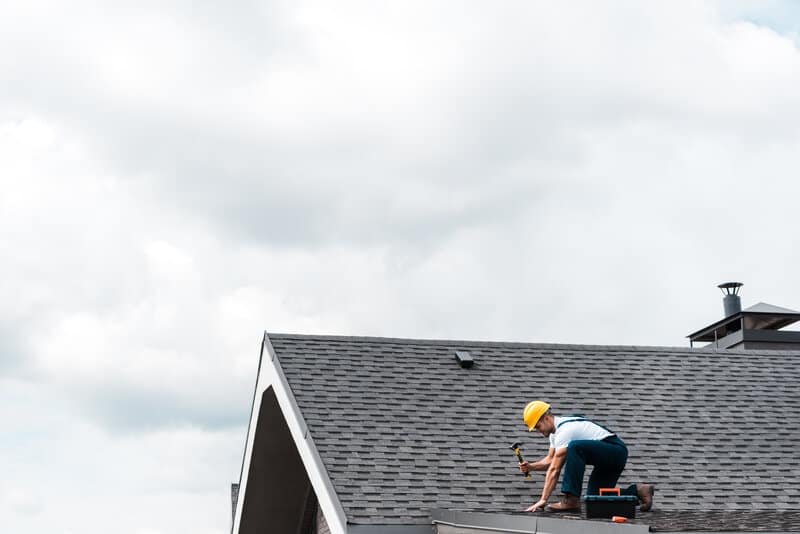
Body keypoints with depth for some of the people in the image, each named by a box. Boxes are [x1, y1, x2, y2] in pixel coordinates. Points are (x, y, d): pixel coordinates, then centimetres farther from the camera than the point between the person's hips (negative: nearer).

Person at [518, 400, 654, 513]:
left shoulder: (564, 431, -19)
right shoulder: (556, 430, 11)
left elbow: (554, 469, -23)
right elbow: (550, 460, 20)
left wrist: (543, 500, -23)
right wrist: (531, 467, 1)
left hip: (616, 451, -11)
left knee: (575, 447, -33)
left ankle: (571, 500, -29)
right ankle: (638, 491, 16)